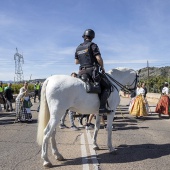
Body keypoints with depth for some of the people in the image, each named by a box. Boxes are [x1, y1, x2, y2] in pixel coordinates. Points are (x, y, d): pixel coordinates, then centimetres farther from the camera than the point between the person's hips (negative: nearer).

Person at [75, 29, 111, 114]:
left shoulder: (78, 48, 16)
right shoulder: (92, 45, -5)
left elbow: (76, 61, 19)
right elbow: (99, 58, -15)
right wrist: (102, 68, 0)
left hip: (82, 72, 8)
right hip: (92, 70, -8)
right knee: (107, 86, -4)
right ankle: (102, 106, -16)